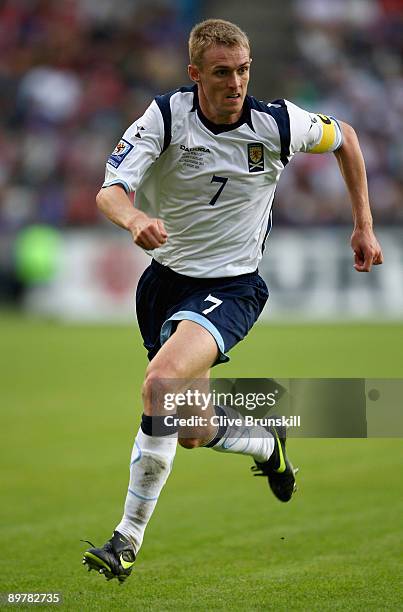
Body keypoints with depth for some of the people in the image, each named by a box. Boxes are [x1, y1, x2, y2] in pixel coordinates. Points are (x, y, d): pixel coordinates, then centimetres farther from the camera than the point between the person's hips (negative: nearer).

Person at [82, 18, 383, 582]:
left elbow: (344, 139, 9)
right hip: (165, 277, 3)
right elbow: (109, 191, -24)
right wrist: (135, 219, -48)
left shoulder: (278, 123, -13)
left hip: (230, 287, -3)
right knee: (192, 431, 11)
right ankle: (269, 445, 46)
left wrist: (364, 226, 9)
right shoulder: (166, 116, -15)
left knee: (162, 383, -28)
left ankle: (129, 539, -20)